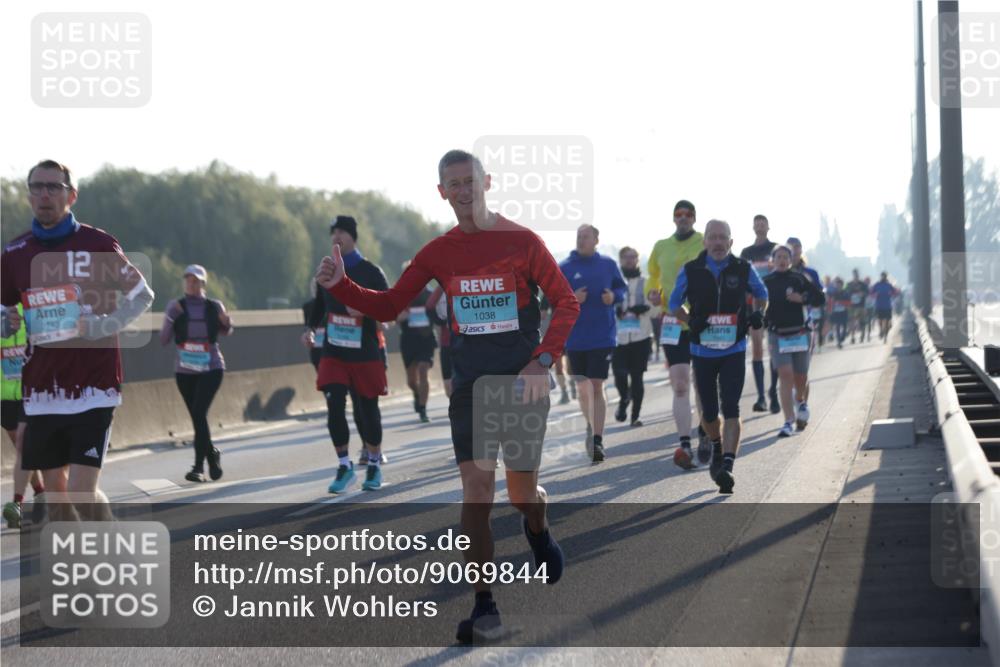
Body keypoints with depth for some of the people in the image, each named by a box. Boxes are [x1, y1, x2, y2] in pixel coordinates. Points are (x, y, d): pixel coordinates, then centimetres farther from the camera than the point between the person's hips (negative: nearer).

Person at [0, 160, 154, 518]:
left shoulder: (98, 244, -4)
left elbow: (142, 294, 4)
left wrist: (103, 325, -10)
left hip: (92, 388, -4)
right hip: (41, 391, 4)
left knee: (82, 493, -13)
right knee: (54, 493, 9)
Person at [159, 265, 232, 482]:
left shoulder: (214, 306, 0)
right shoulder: (176, 306, -1)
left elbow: (225, 332, 18)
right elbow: (164, 340, -7)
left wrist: (227, 323, -4)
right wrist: (171, 318, -21)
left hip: (211, 368, -2)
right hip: (184, 370, 2)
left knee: (199, 413, -17)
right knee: (197, 417, 8)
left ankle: (199, 466, -15)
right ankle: (212, 455, 31)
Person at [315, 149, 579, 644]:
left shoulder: (521, 241, -4)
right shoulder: (438, 253, 5)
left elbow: (566, 303, -3)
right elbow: (388, 306, 6)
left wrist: (542, 361, -15)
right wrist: (339, 286, -11)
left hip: (522, 379, -2)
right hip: (469, 380, 2)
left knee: (522, 492, 3)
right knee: (476, 486, -7)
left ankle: (537, 529, 41)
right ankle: (485, 608, -3)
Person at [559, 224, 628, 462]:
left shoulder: (608, 264, 2)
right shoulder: (564, 268, 0)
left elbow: (622, 287, 14)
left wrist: (614, 296, -8)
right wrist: (571, 299, -19)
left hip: (602, 337, -2)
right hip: (575, 338, 2)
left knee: (597, 388, -9)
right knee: (582, 387, 14)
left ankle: (598, 440, -9)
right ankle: (591, 427, 39)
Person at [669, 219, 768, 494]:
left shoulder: (743, 270, -1)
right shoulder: (691, 271, -2)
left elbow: (761, 293, 18)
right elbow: (674, 303, 8)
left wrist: (758, 313, -2)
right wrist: (690, 320, -11)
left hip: (734, 350, -1)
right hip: (702, 350, 1)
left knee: (731, 409, -14)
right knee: (709, 412, 10)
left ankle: (727, 466, -20)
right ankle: (717, 450, 39)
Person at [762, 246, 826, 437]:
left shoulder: (800, 279, 1)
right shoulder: (766, 282, 2)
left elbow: (820, 299, 3)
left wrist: (802, 299, -12)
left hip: (800, 334, 1)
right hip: (777, 335, -1)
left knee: (800, 377, 10)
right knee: (785, 375, -13)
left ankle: (802, 403, 45)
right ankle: (788, 421, -12)